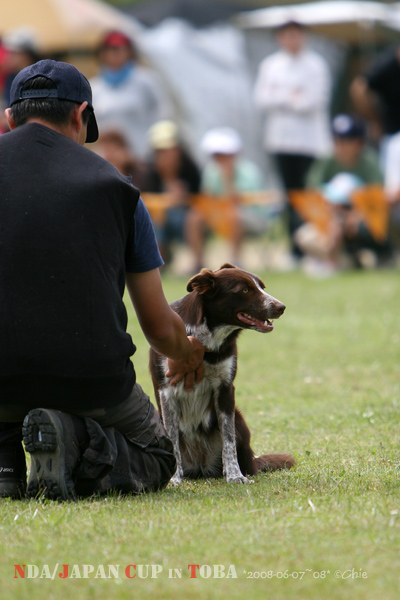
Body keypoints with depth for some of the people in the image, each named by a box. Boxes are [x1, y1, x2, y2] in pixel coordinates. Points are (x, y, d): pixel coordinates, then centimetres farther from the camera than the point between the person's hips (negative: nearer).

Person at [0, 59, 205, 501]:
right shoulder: (114, 187, 7)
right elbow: (159, 327, 14)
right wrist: (186, 356, 39)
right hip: (93, 380, -1)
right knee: (155, 460, 25)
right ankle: (81, 442, -7)